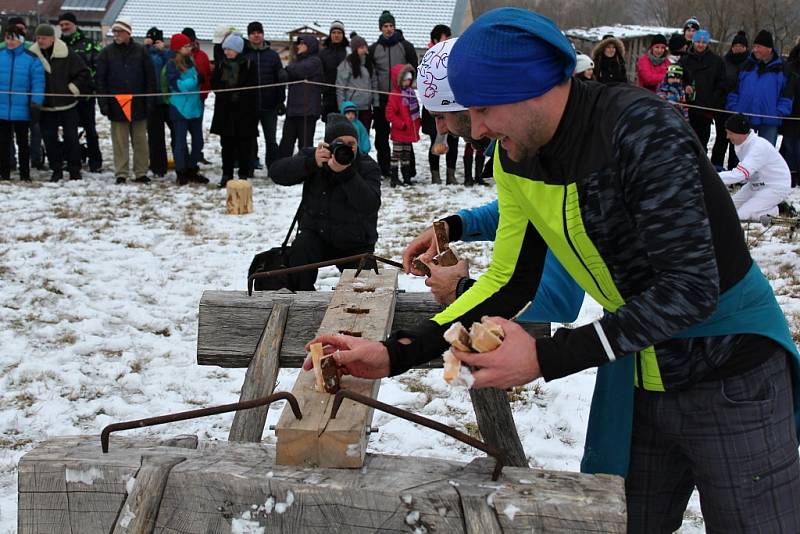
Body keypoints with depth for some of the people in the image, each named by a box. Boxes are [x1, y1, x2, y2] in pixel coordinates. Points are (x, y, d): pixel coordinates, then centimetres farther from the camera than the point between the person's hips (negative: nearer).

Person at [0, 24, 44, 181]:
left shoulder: (32, 59, -5)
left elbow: (38, 83, -6)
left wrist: (36, 104, -13)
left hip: (22, 110, -2)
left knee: (22, 142, 10)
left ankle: (25, 175, 18)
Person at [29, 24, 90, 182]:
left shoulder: (67, 55, -7)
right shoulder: (33, 55, 0)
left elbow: (84, 73, -1)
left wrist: (73, 89, -6)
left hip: (67, 105, -3)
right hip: (45, 107, 3)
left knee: (71, 138, 1)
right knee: (49, 139, 5)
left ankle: (74, 171, 11)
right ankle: (56, 170, 16)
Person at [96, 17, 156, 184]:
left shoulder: (140, 51, 3)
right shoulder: (107, 53, 4)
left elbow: (150, 77, 4)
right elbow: (100, 79, 3)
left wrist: (149, 100, -2)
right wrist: (103, 102, -5)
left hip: (138, 104, 0)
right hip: (116, 105, 0)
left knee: (140, 140, 5)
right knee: (119, 141, 3)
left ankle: (141, 173, 12)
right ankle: (121, 174, 8)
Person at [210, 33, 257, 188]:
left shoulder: (249, 63, -5)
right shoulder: (221, 64, 9)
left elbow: (252, 87, -9)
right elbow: (214, 83, 7)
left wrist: (238, 96, -13)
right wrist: (226, 95, -9)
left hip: (244, 111, -4)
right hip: (225, 110, 4)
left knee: (244, 145, 1)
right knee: (227, 144, 7)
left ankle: (243, 175, 7)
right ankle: (227, 174, 14)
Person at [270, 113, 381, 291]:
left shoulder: (367, 166, -8)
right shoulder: (311, 156, -2)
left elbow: (370, 205, -27)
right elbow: (276, 173, -18)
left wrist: (346, 173, -37)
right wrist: (311, 163, -32)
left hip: (355, 245, -1)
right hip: (317, 234, 1)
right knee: (300, 249, -31)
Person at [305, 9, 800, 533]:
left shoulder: (643, 130, -26)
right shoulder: (516, 160, -4)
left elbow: (691, 287, -28)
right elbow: (508, 283, 3)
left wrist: (549, 358, -30)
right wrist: (395, 354, -7)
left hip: (731, 376, -6)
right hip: (638, 376, 6)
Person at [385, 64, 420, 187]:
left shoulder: (410, 92, 9)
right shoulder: (395, 95, -15)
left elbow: (415, 111, 18)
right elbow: (389, 114, -20)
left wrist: (416, 126, 12)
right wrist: (401, 124, -20)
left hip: (410, 131, 8)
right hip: (399, 133, -8)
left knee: (407, 154, 15)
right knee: (396, 154, 0)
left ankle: (406, 177, 23)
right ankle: (394, 178, 4)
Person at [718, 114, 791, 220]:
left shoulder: (758, 147, -30)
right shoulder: (741, 144, -3)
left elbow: (739, 174, -37)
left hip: (776, 187, -9)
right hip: (756, 184, 9)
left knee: (741, 215, -18)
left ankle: (774, 210, 3)